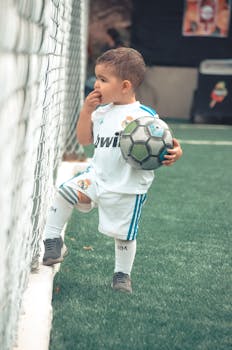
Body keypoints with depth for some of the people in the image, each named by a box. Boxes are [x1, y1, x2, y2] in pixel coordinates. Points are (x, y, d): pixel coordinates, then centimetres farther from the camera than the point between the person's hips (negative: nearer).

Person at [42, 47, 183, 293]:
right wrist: (86, 110, -1)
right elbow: (84, 139, 12)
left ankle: (122, 274, 31)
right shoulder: (102, 112, 6)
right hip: (97, 176, 5)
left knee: (123, 234, 8)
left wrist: (174, 153, -35)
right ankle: (52, 240, 0)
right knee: (65, 192, -16)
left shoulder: (145, 116, -14)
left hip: (128, 188, -5)